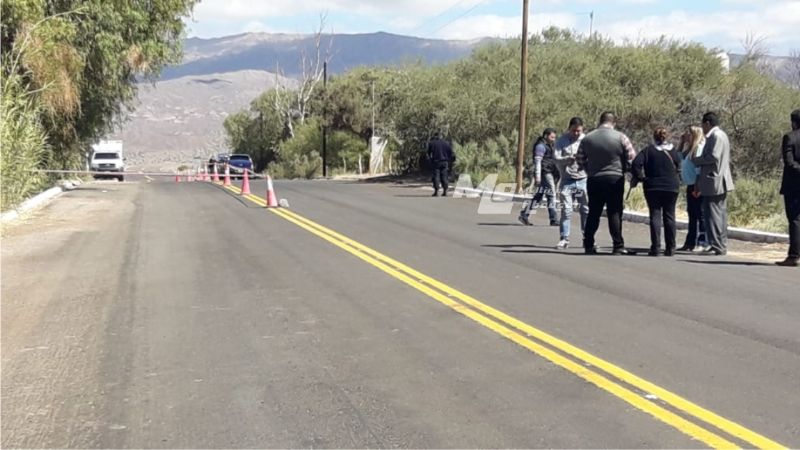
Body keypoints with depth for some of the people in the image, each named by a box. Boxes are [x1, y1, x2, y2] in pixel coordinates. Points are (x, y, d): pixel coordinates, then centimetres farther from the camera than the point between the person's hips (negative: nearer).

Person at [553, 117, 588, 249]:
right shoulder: (562, 141, 2)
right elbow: (556, 159, -7)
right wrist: (568, 159, -25)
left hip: (583, 180, 1)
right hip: (567, 181, -1)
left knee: (586, 209, 3)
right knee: (566, 210, -3)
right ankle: (564, 238, 2)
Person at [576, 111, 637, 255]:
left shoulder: (587, 138, 2)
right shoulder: (620, 137, -6)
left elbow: (580, 160, 7)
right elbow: (632, 158, -6)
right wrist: (622, 170, 9)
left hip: (594, 180, 3)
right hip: (615, 179, -3)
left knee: (594, 213, 10)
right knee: (614, 213, 0)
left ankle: (588, 245, 12)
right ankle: (618, 246, -2)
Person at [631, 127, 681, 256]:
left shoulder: (648, 150, -3)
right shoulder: (673, 151, 4)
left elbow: (635, 164, -15)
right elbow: (679, 168, 4)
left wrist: (641, 178, -5)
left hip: (653, 187, -2)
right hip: (672, 187, 2)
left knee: (655, 215, 0)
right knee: (669, 216, 8)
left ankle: (655, 247, -7)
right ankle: (670, 248, 8)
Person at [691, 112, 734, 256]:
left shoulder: (716, 136, -13)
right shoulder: (721, 135, 19)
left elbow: (713, 157, -23)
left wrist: (696, 160, -9)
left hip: (713, 182, -11)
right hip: (720, 182, 11)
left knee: (713, 215, -8)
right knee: (719, 214, 13)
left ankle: (717, 247, -7)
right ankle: (721, 245, 18)